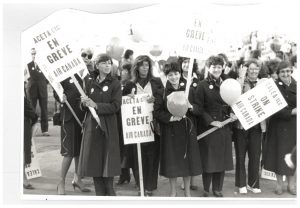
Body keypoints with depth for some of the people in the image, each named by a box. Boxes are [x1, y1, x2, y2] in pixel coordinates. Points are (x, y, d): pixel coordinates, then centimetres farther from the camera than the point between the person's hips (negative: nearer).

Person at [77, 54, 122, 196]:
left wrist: (96, 105, -18)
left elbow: (115, 106, -10)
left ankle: (109, 192, 16)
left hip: (108, 127, -2)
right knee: (94, 162, 5)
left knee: (107, 162, 0)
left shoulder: (115, 84, 0)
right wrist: (84, 102, -13)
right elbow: (83, 104, 10)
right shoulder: (88, 81, 8)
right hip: (91, 125, 3)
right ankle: (99, 193, 17)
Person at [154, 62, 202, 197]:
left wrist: (191, 107, -12)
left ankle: (187, 191, 20)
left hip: (187, 130, 2)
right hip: (170, 131, -2)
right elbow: (157, 112, -5)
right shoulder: (162, 93, -1)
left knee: (187, 160, 5)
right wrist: (170, 118, -17)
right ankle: (173, 191, 20)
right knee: (172, 162, 3)